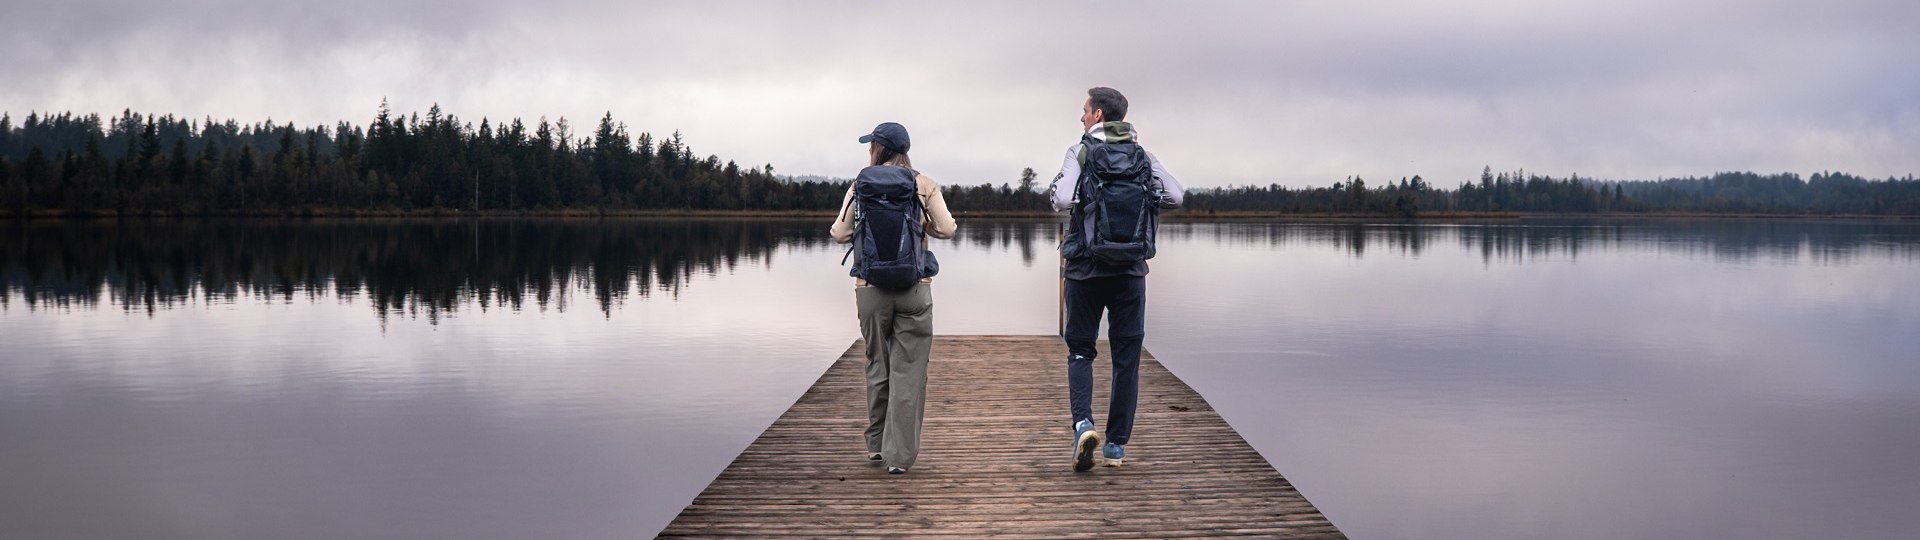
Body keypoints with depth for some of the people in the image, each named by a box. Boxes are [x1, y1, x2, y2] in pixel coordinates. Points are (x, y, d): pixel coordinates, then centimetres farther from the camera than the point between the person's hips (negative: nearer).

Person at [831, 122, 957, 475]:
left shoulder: (859, 187, 1)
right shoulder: (922, 185, -1)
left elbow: (839, 234, 1)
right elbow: (947, 229, -3)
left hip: (870, 289, 2)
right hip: (914, 289, -1)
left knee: (877, 364, 17)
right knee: (908, 370, 1)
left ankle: (876, 443, 25)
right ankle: (899, 454, -1)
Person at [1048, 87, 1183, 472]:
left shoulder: (1080, 152, -5)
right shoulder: (1142, 154, 6)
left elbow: (1063, 200, -18)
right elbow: (1175, 195, -1)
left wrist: (1055, 190, 5)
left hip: (1085, 267, -2)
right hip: (1131, 269, 2)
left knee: (1080, 350, 10)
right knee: (1127, 356, 8)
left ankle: (1083, 424, -13)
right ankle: (1116, 444, 10)